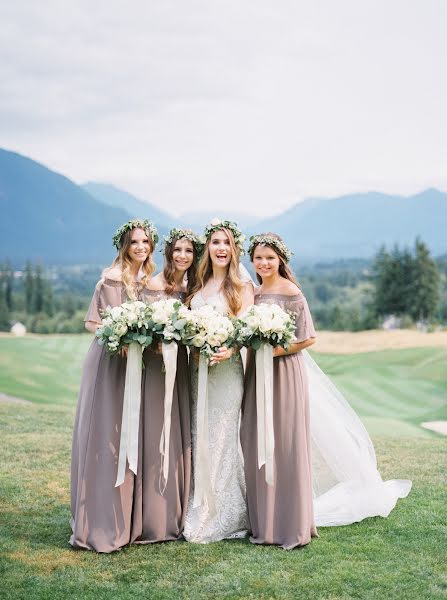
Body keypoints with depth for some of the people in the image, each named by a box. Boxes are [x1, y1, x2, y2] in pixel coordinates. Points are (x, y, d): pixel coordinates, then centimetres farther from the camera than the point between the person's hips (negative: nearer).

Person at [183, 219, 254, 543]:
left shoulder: (243, 286, -1)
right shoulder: (198, 284, 14)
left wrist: (230, 347, -30)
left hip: (226, 368, -5)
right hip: (197, 367, 5)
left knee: (220, 439, -3)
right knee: (197, 439, 7)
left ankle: (221, 519, 7)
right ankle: (200, 512, 17)